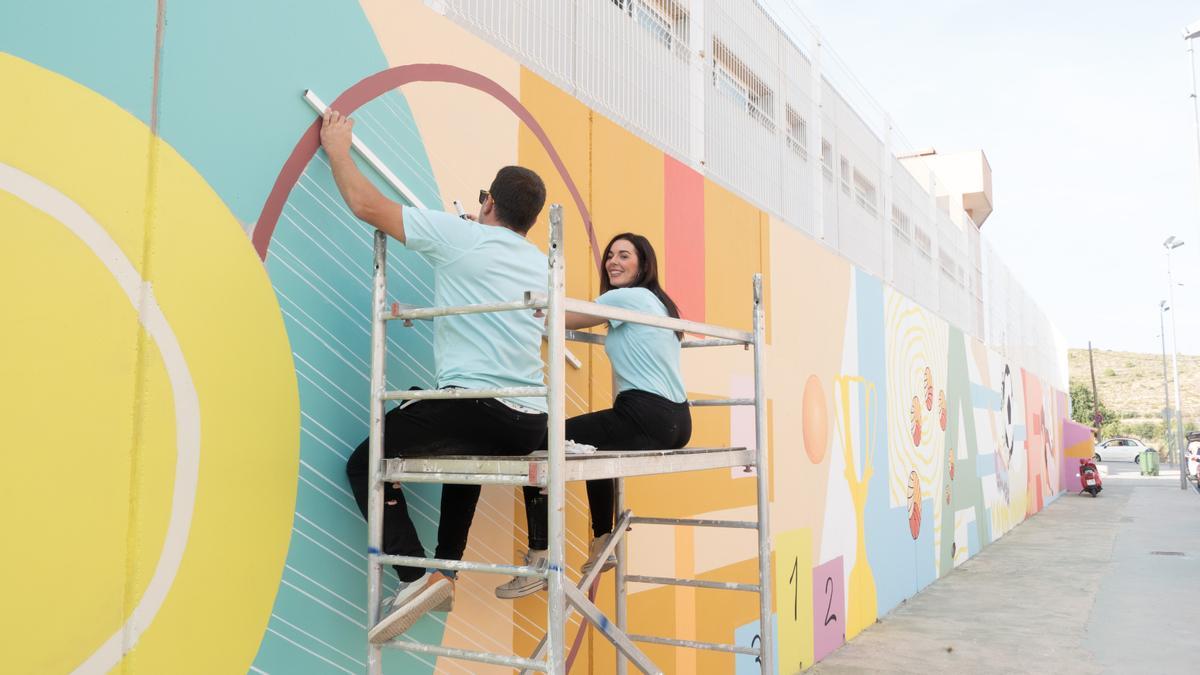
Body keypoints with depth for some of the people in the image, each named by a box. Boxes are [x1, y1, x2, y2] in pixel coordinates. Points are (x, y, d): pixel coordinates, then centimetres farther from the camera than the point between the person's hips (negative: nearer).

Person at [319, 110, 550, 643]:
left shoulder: (461, 235, 0)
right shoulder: (543, 266, 17)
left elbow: (367, 205, 6)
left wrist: (337, 150, 22)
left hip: (475, 407, -7)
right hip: (530, 425, 7)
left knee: (367, 462, 11)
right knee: (467, 450, 37)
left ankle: (418, 576, -6)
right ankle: (447, 570, 30)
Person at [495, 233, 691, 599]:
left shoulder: (628, 296, -7)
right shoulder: (658, 301, 18)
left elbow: (563, 320, -3)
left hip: (647, 417, -10)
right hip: (675, 421, 10)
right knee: (596, 445, 35)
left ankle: (539, 560, -7)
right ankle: (603, 544, 40)